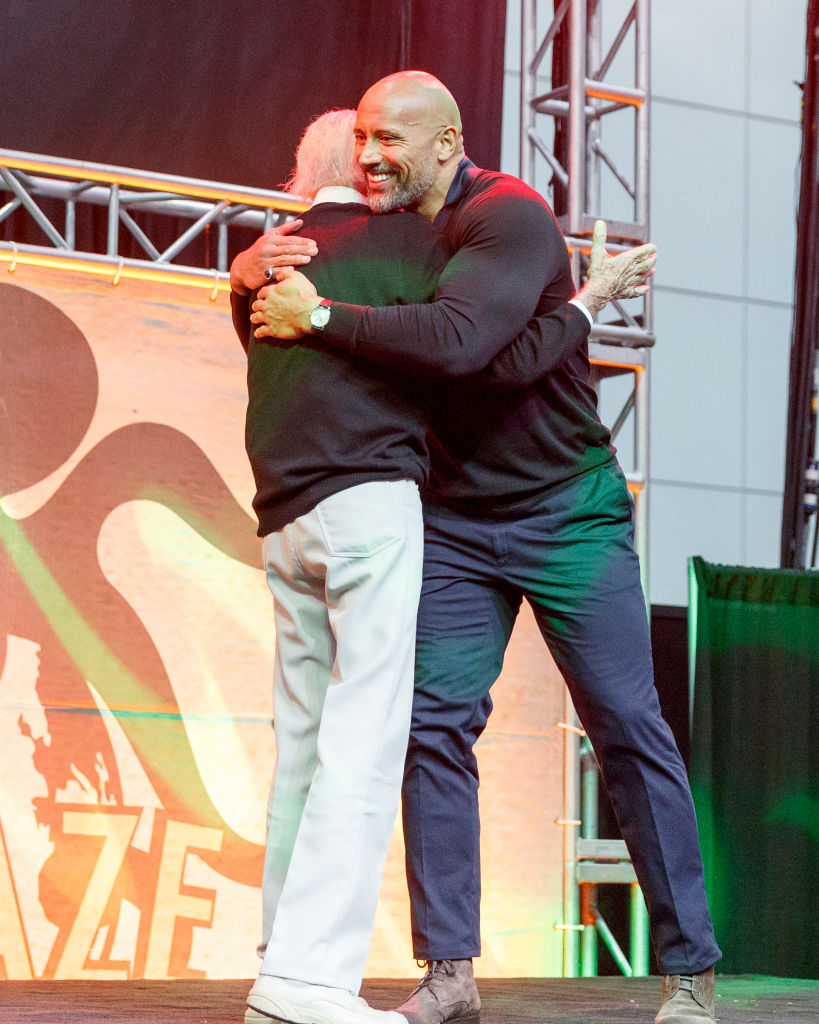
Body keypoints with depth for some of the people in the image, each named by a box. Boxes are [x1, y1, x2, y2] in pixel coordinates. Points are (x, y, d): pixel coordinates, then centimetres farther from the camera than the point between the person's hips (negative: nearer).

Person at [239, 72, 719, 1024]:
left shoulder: (510, 218, -18)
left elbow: (458, 341, -34)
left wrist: (317, 314, -32)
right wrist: (255, 267, -15)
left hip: (567, 510, -6)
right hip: (455, 520, 6)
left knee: (628, 726, -3)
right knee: (433, 723, -5)